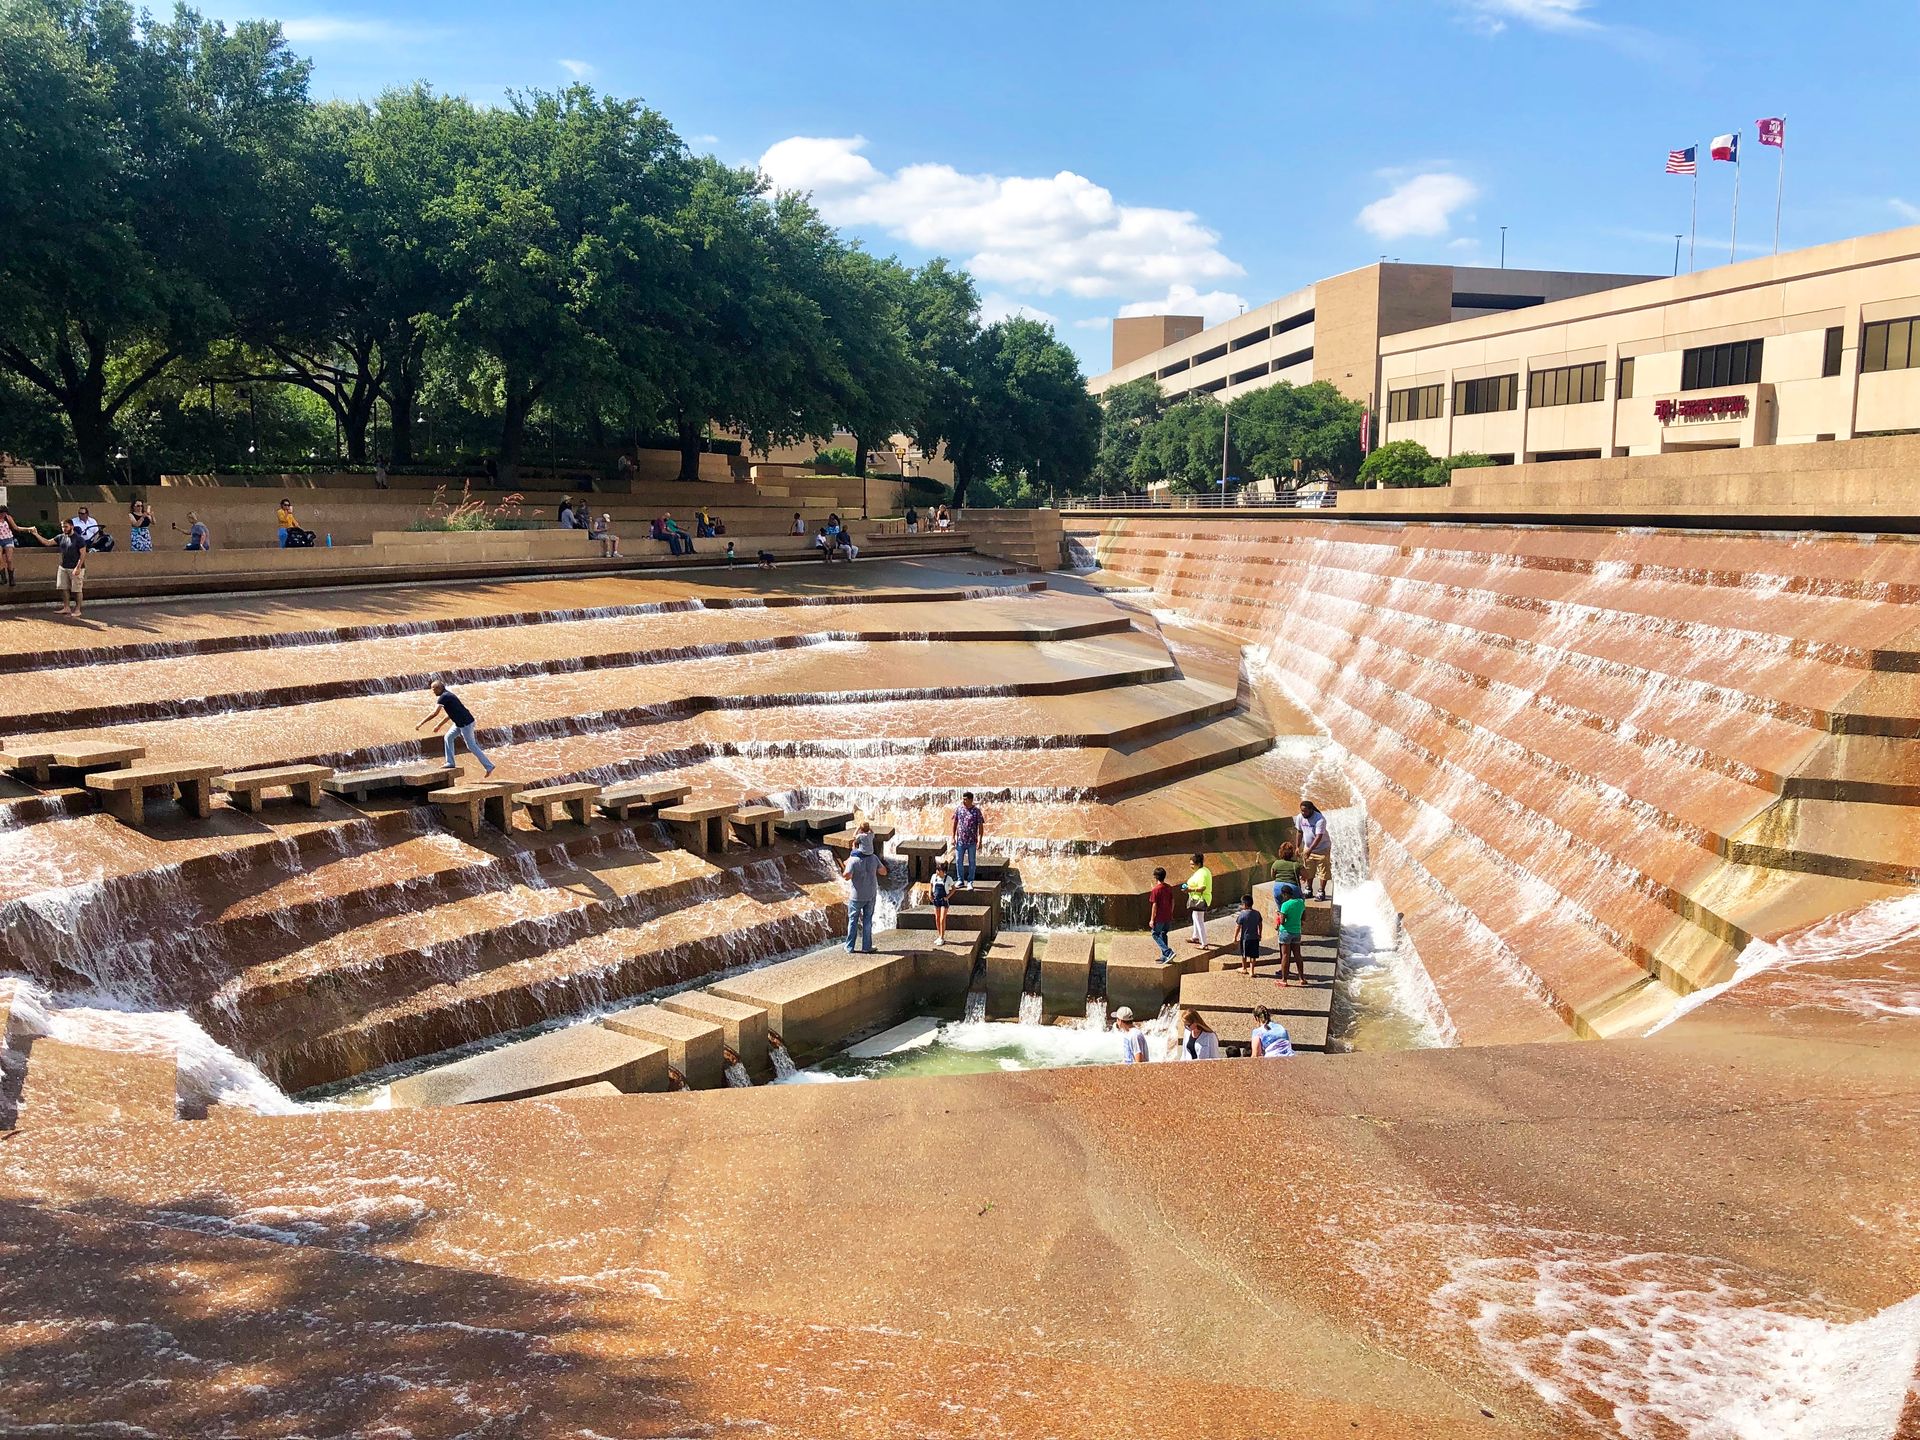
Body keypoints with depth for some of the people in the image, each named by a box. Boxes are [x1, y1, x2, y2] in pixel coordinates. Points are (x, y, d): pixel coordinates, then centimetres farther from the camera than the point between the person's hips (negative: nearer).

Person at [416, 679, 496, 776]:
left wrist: (420, 724, -21)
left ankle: (489, 766, 2)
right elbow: (449, 715, 24)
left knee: (471, 746, -3)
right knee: (448, 737, 11)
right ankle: (450, 763, 13)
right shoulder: (447, 695, 14)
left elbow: (434, 713, -25)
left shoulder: (444, 697, -17)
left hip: (465, 723, -10)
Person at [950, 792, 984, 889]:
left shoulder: (976, 811, -8)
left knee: (971, 862, 6)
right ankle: (960, 881, 20)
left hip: (972, 841, -3)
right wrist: (953, 837, 6)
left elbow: (981, 826, -6)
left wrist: (980, 840, -10)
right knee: (958, 861, 7)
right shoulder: (959, 809, 1)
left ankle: (970, 882, 16)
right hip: (960, 841, 3)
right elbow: (955, 823, 9)